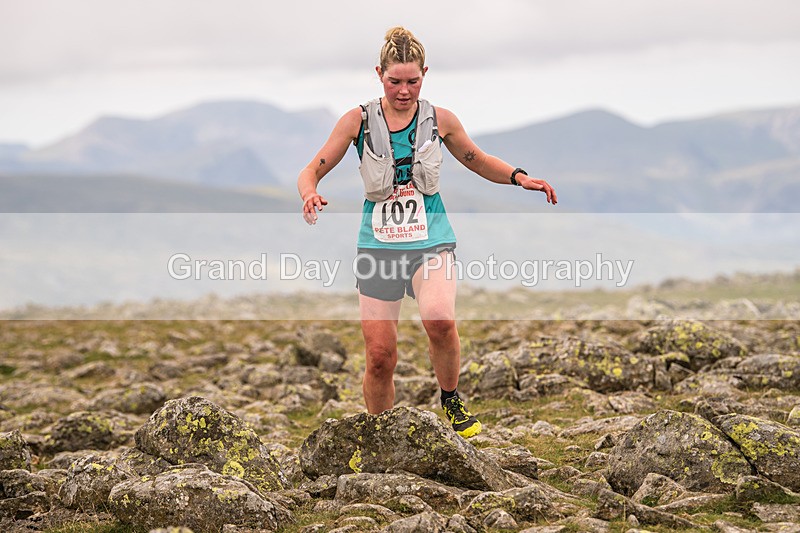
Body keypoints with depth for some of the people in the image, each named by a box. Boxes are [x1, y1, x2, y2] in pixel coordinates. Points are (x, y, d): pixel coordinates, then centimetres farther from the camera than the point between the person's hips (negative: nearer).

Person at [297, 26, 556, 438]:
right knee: (380, 356, -3)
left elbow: (478, 161, 20)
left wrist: (518, 177, 2)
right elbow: (311, 172, 2)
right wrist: (310, 195, -21)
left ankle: (451, 400, -4)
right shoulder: (359, 121, -1)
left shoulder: (440, 121, 3)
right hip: (378, 245, 0)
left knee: (440, 321, -31)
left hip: (431, 240, 0)